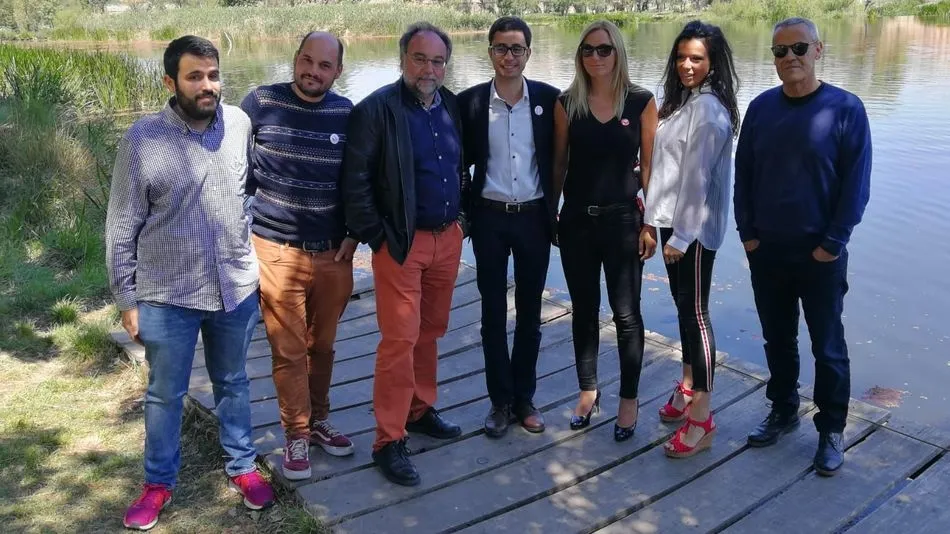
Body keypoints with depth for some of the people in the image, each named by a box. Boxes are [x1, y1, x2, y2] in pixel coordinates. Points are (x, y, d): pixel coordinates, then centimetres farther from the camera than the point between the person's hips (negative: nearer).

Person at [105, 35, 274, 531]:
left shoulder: (240, 123, -5)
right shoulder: (143, 138, -12)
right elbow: (122, 227, -6)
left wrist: (254, 260, 13)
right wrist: (126, 299, -3)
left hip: (236, 288, 2)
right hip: (167, 297, -2)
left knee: (232, 384, 19)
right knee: (165, 394, 14)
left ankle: (241, 467, 38)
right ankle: (158, 484, 34)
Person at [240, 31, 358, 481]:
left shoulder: (346, 113, 2)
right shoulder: (261, 102, -5)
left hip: (333, 253, 3)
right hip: (278, 251, -2)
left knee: (322, 346, 14)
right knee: (288, 351, 3)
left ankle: (318, 421, 32)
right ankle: (296, 437, 18)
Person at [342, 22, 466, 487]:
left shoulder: (453, 106, 7)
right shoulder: (376, 109, -11)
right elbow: (355, 179, -13)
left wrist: (461, 216, 12)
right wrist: (375, 235, -13)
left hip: (448, 239, 6)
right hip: (401, 242, -6)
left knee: (430, 332, 16)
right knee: (400, 339, -5)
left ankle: (420, 410, 33)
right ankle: (389, 441, 6)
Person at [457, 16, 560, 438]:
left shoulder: (549, 98, -2)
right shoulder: (469, 101, -3)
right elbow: (461, 161, 3)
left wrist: (553, 207, 1)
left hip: (534, 216, 1)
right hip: (489, 217, 0)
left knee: (529, 311, 10)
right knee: (493, 312, 6)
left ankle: (525, 398, 24)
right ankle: (500, 401, 20)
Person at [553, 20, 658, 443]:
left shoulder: (641, 102, -3)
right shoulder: (567, 103, 1)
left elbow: (649, 165, 0)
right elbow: (559, 163, 7)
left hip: (622, 220, -2)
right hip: (577, 220, 2)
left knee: (626, 313, 4)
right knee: (584, 310, 13)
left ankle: (629, 400, 20)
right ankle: (588, 391, 29)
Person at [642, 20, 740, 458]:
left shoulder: (709, 108, -16)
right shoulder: (679, 101, 13)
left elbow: (697, 176, -19)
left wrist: (682, 236, -19)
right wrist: (653, 218, 11)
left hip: (694, 226, -9)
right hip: (670, 220, 9)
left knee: (695, 312, -5)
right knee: (682, 306, 17)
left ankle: (701, 419, 3)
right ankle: (688, 386, 33)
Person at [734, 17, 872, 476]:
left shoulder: (845, 108, -8)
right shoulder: (761, 107, 3)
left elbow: (856, 183, -9)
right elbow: (743, 175, 6)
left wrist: (833, 243, -11)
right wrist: (747, 232, 0)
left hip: (819, 254, -3)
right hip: (766, 251, 4)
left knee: (827, 347, 7)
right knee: (777, 340, 16)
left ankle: (831, 431, 22)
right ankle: (783, 410, 34)